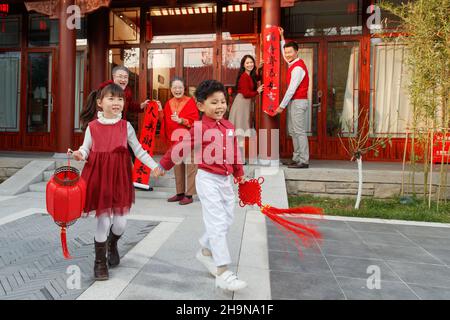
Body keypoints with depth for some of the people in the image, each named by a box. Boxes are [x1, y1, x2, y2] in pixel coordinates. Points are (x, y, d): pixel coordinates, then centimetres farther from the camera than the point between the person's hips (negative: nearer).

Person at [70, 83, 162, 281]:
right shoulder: (93, 126, -1)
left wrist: (154, 165, 0)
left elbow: (138, 150, 5)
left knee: (121, 222, 6)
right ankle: (100, 262, 25)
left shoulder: (125, 126, 1)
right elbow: (86, 148, 5)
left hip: (120, 177, 2)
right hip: (99, 176, -1)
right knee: (103, 222, 2)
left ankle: (112, 245, 42)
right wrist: (79, 155, -17)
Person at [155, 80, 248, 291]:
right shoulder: (200, 129, -13)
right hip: (208, 180, -7)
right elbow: (179, 148, -4)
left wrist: (239, 174, 24)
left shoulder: (229, 126, 7)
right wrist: (163, 166, 6)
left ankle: (206, 252, 39)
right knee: (217, 224, -7)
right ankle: (223, 273, 0)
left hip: (226, 180, 8)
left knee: (227, 220, 16)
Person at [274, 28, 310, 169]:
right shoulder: (293, 63, 13)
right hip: (293, 102, 10)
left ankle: (303, 161, -7)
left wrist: (282, 106, -17)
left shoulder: (297, 68, -15)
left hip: (298, 102, -10)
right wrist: (282, 37, 35)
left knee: (299, 131, -10)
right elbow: (284, 54, 35)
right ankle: (296, 158, 16)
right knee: (292, 131, 11)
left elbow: (291, 89, -19)